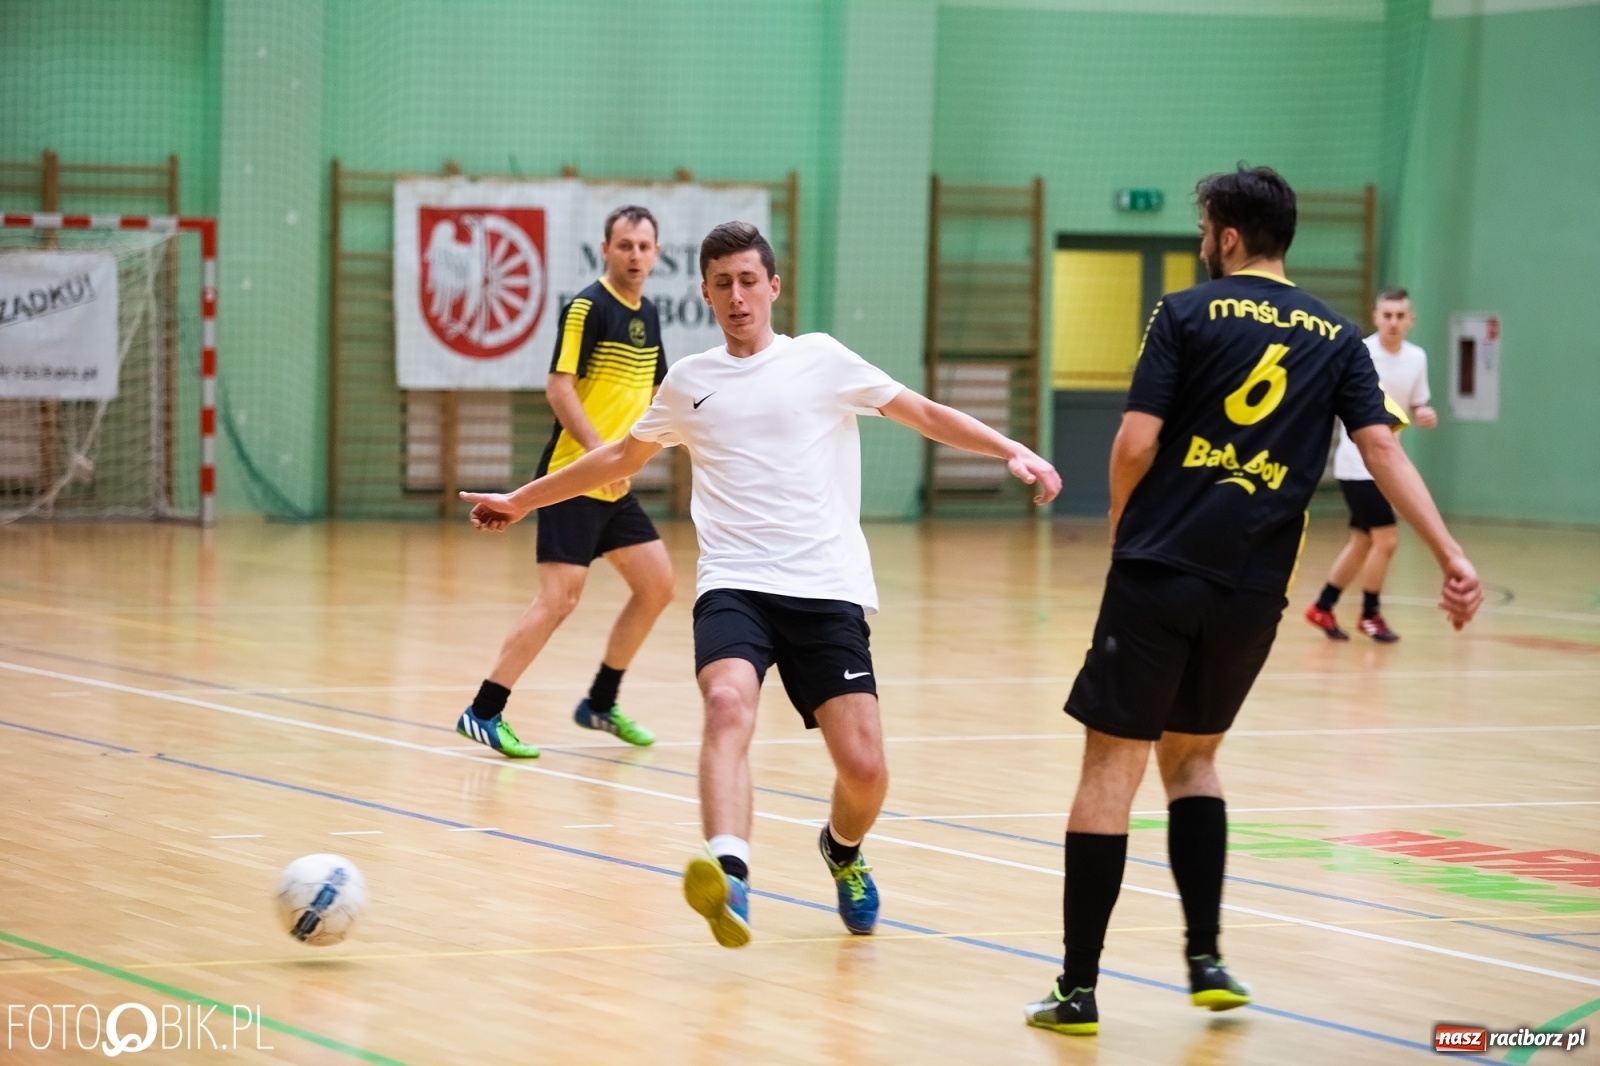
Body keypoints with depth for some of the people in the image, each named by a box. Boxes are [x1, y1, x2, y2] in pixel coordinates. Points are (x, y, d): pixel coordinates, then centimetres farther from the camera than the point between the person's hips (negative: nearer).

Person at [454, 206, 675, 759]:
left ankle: (601, 703, 22)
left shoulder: (647, 315, 13)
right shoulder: (588, 308, -12)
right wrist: (599, 452, -25)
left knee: (656, 585, 9)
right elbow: (559, 387, -19)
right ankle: (483, 713, -9)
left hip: (616, 485, 8)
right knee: (560, 596, -13)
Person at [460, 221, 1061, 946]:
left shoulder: (820, 361, 8)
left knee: (863, 767, -9)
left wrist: (1011, 451, -5)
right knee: (728, 702, -31)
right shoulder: (688, 382, 15)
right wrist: (522, 500, 35)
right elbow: (621, 458, 31)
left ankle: (843, 851, 27)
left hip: (827, 589, -1)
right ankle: (727, 872, -51)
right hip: (734, 585, 1)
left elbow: (926, 415, 9)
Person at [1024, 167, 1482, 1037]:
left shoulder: (1187, 314, -2)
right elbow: (1383, 452, -1)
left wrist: (1122, 525, 10)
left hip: (1159, 573, -4)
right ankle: (1206, 960, 13)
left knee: (1112, 766, 1)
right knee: (1191, 756, 23)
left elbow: (1136, 444, -8)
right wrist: (1449, 555, -5)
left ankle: (1079, 988, 0)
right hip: (1252, 592, 4)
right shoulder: (1335, 338, 10)